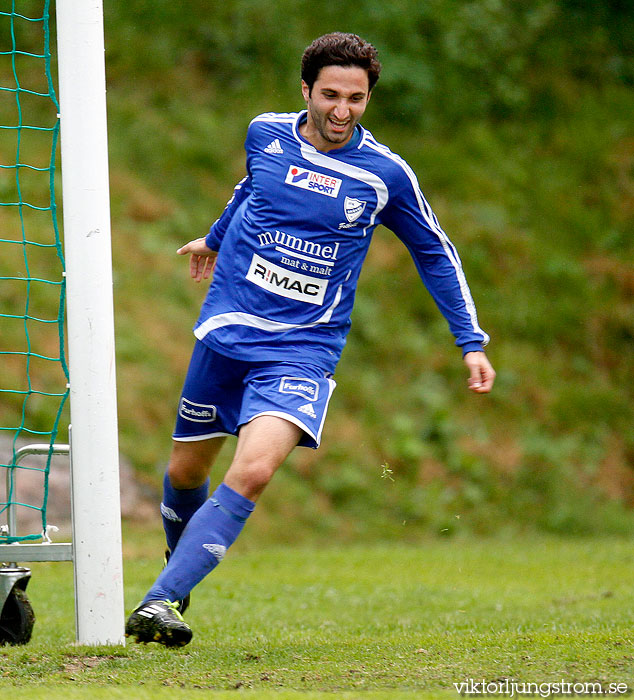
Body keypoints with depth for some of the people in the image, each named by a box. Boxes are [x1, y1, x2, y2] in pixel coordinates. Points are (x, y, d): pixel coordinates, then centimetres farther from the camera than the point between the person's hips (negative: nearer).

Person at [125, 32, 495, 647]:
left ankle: (162, 601, -27)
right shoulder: (265, 135, 1)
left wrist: (472, 343, 8)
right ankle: (179, 568, 43)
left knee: (252, 473, -25)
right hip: (226, 329, 3)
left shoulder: (386, 174, -6)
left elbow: (435, 254, 10)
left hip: (305, 347, -3)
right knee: (186, 471, 13)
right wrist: (215, 237, 43)